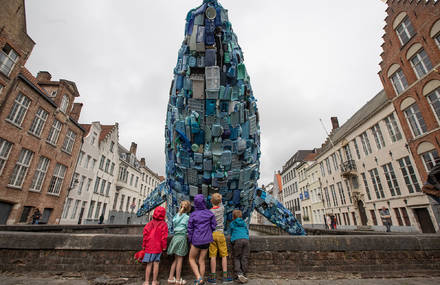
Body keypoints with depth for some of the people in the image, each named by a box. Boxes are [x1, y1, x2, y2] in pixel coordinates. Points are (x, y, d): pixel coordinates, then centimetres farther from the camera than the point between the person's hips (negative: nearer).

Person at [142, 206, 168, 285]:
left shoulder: (150, 223, 3)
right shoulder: (163, 224, -6)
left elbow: (145, 232, 1)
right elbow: (164, 236, -9)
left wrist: (144, 244, 8)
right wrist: (164, 246, 0)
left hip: (149, 246, 3)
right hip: (158, 247, -2)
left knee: (149, 264, 11)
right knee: (156, 263, 8)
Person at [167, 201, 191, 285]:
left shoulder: (176, 216, 10)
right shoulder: (187, 217, -7)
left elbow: (174, 226, 14)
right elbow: (188, 228, -4)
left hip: (175, 236, 6)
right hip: (182, 237, -6)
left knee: (176, 259, 17)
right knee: (179, 259, 4)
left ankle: (171, 278, 20)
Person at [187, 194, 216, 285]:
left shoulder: (193, 215, -9)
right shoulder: (209, 213, -6)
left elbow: (190, 229, -4)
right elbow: (213, 226, -2)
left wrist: (190, 241, 8)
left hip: (196, 240, -2)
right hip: (206, 240, 3)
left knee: (191, 259, 17)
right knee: (202, 261, 17)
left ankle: (198, 278, 4)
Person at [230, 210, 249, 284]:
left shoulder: (232, 223, 18)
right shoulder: (244, 223, 24)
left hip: (237, 240, -2)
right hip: (245, 239, 2)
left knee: (237, 258, 5)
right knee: (244, 258, 6)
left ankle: (239, 273, -10)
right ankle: (243, 274, 6)